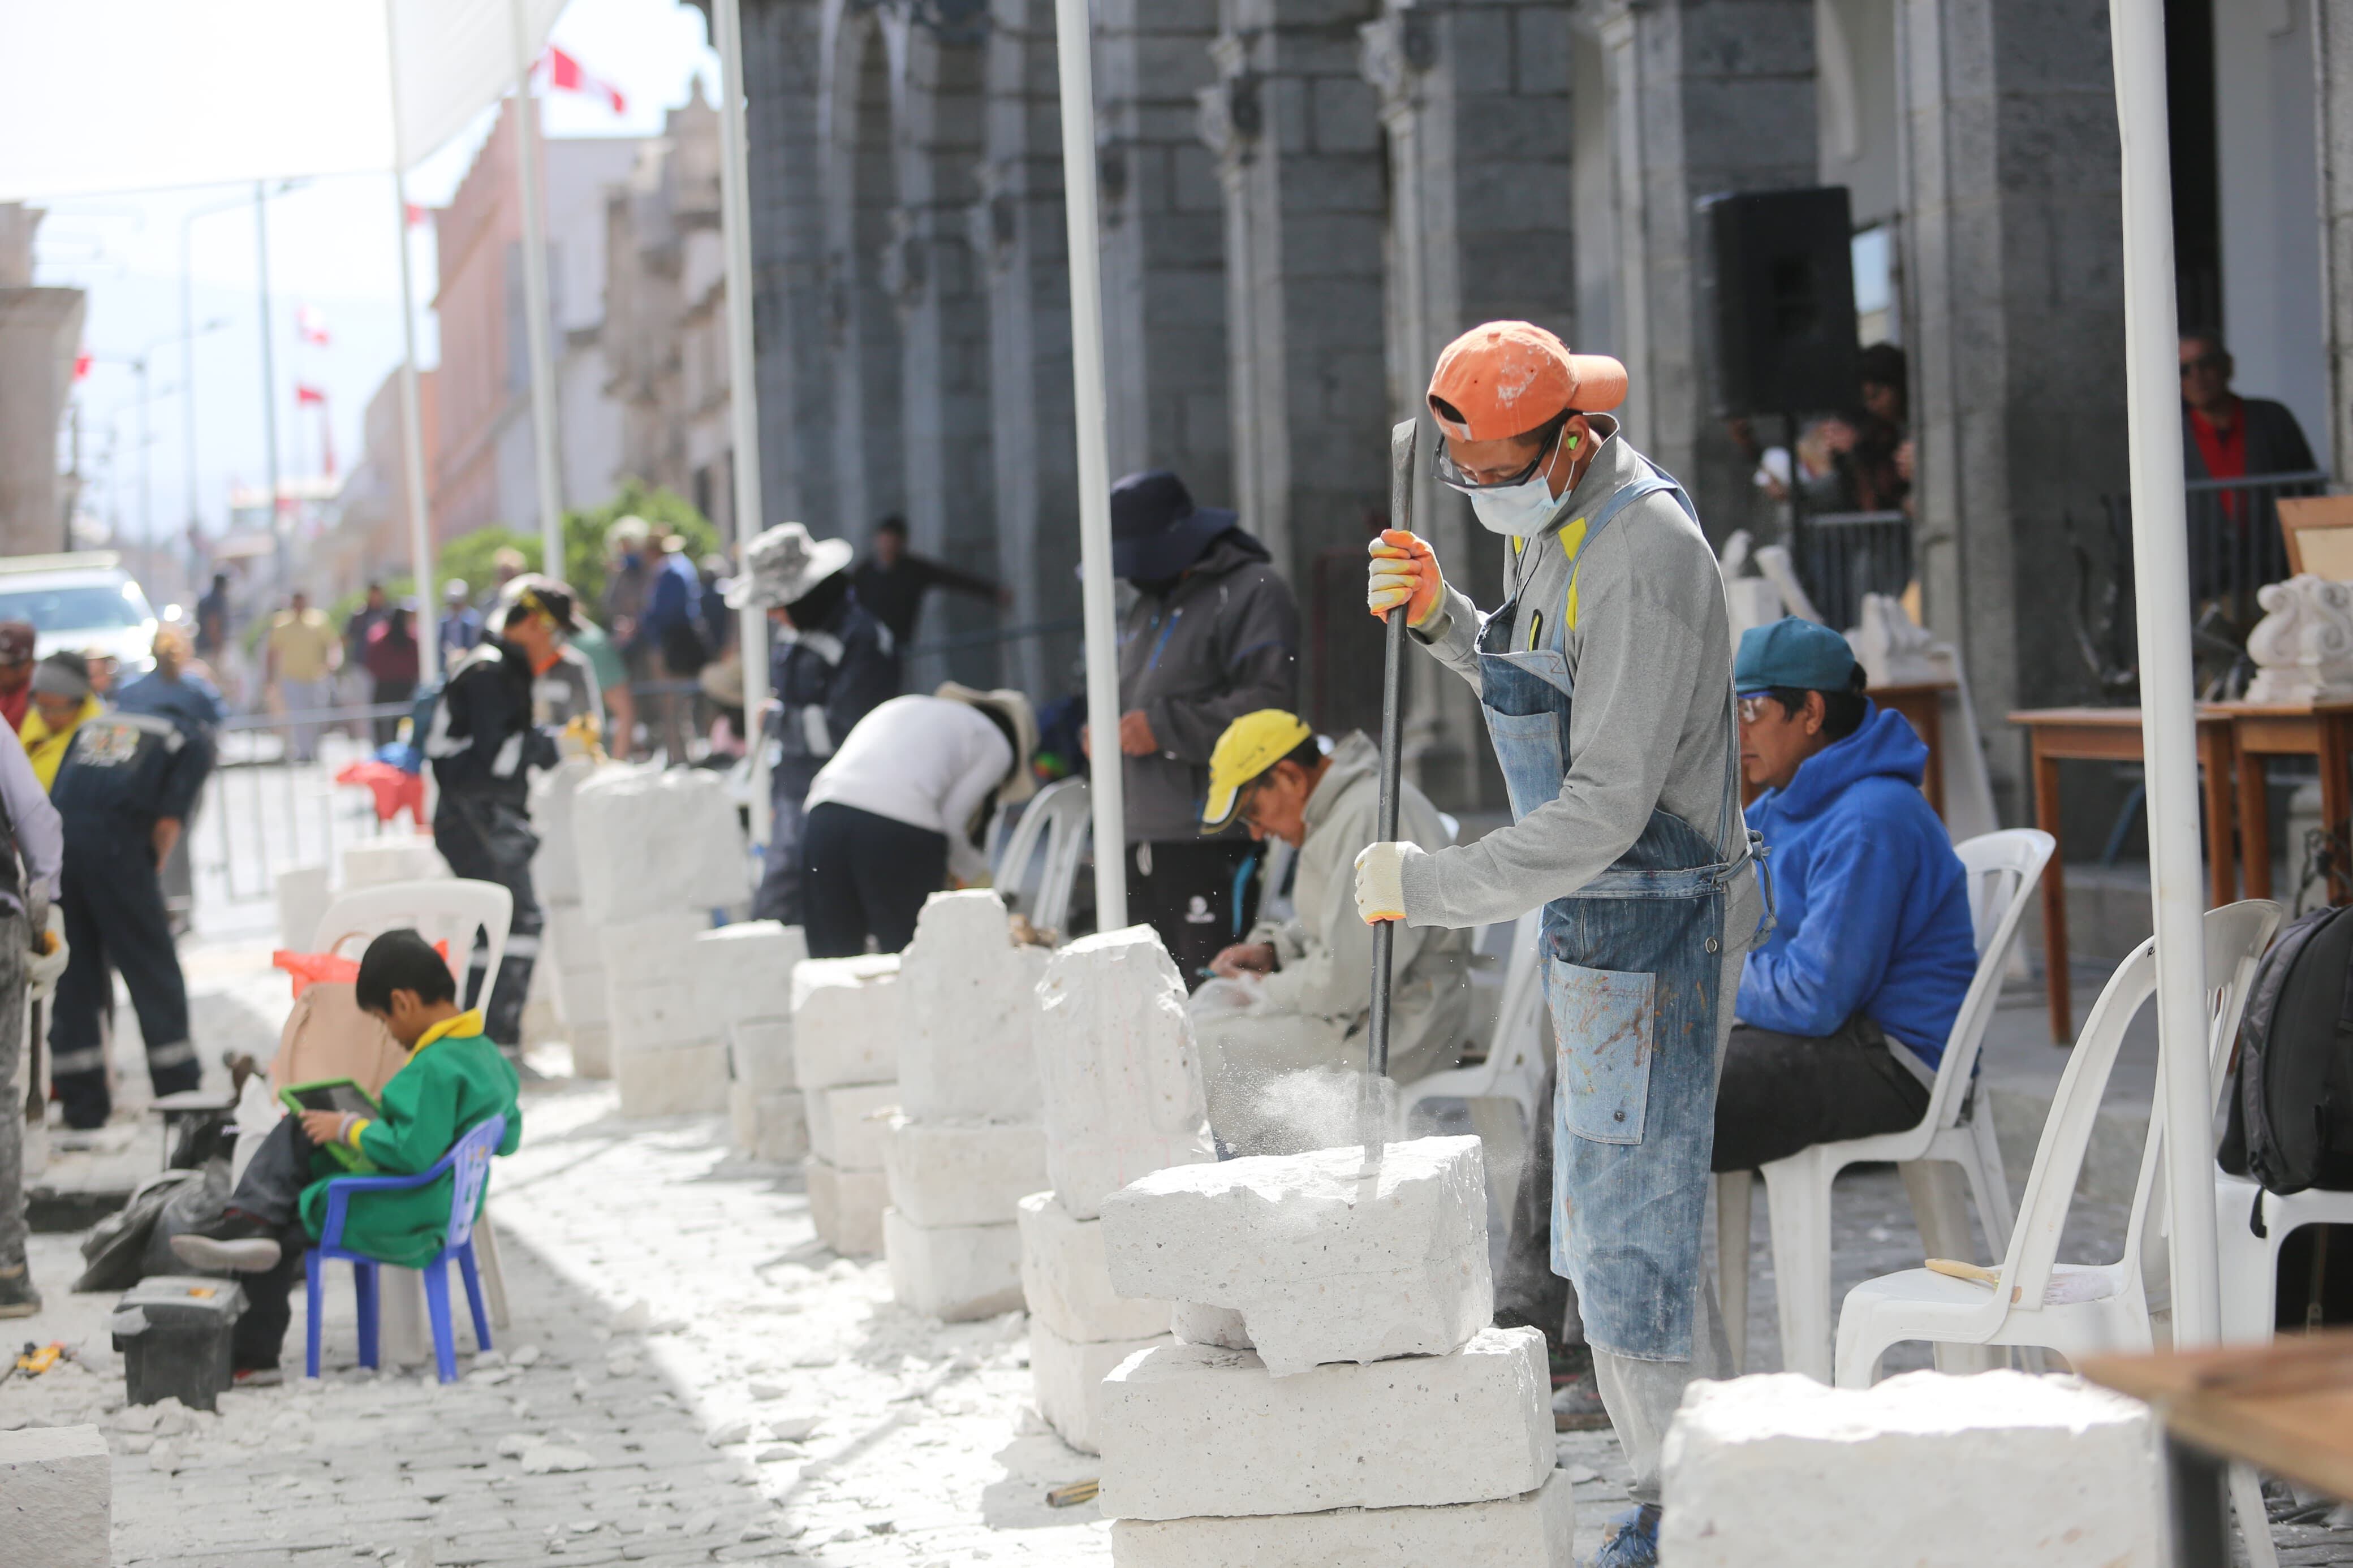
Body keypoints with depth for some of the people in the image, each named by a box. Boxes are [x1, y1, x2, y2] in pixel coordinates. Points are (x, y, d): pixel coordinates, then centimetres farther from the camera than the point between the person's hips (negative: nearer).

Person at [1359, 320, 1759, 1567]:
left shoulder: (1647, 554, -24)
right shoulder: (1553, 523, 7)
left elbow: (1605, 808, -27)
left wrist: (1431, 884, -21)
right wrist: (1441, 616, 5)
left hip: (1656, 927, -10)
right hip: (1592, 918, 10)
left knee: (1633, 1227, -5)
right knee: (1601, 1216, 16)